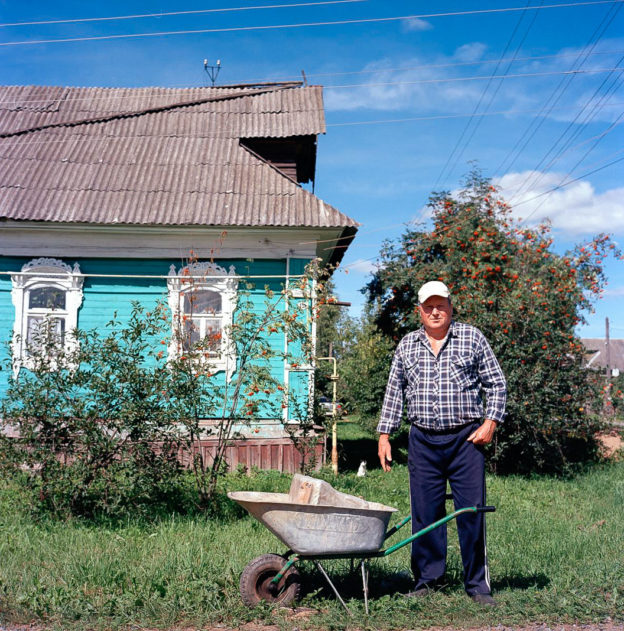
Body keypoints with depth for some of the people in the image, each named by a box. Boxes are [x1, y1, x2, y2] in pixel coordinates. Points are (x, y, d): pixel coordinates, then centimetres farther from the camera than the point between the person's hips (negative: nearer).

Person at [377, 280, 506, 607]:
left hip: (466, 438, -2)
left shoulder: (472, 338, 4)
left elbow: (496, 384, 6)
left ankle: (477, 583, 10)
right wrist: (384, 435, 9)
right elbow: (394, 393, 15)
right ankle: (428, 578, 17)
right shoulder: (407, 345, 11)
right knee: (425, 512, 5)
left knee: (472, 511, -1)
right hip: (423, 441, 2)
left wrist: (490, 422, -6)